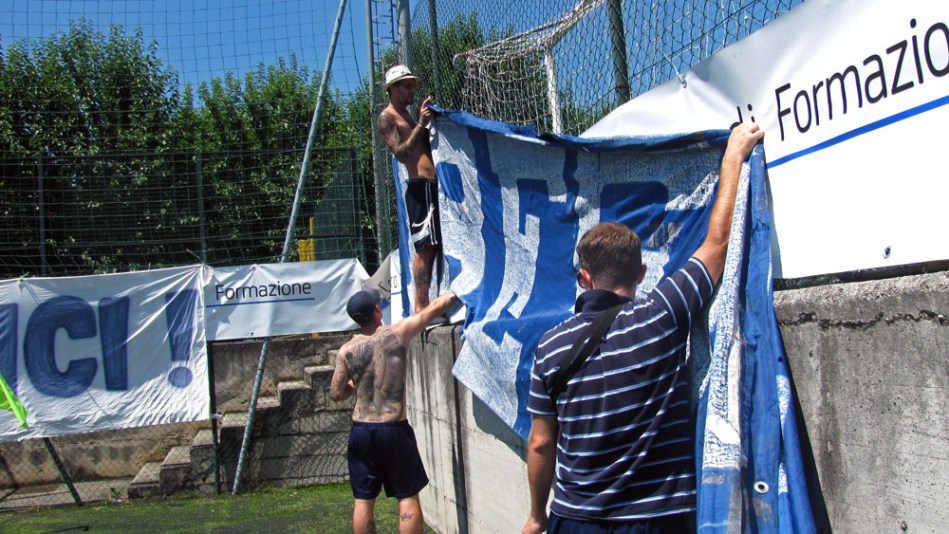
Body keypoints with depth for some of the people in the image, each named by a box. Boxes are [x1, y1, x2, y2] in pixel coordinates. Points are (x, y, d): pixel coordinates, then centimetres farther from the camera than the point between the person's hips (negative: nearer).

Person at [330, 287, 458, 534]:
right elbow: (433, 309, 5)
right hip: (394, 430, -2)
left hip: (361, 431, 3)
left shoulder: (346, 351, -2)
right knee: (408, 497, 6)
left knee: (363, 499, 10)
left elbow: (336, 394, 0)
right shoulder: (397, 333, -7)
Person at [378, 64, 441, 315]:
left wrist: (428, 119, 15)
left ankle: (424, 305, 13)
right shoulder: (387, 117, -2)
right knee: (425, 248, -13)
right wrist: (421, 124, -16)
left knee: (432, 248, 8)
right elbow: (401, 153, -14)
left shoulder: (408, 116, 25)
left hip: (432, 186, 9)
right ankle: (421, 307, -12)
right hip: (420, 186, -9)